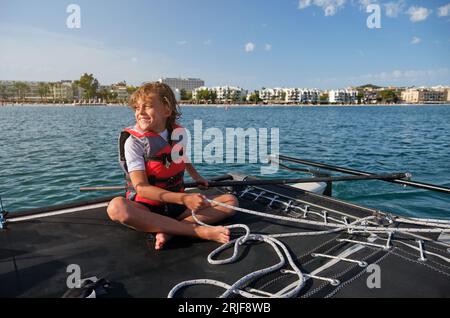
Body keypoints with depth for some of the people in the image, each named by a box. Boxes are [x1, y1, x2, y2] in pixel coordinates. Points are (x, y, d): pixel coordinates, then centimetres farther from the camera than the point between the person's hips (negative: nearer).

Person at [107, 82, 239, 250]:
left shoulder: (179, 133, 2)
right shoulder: (133, 141, -11)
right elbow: (141, 187, -21)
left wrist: (196, 176, 31)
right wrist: (184, 198, -32)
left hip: (177, 205, 4)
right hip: (146, 207, -4)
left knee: (231, 201, -9)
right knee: (116, 207, -37)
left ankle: (169, 231, -27)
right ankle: (199, 230, -35)